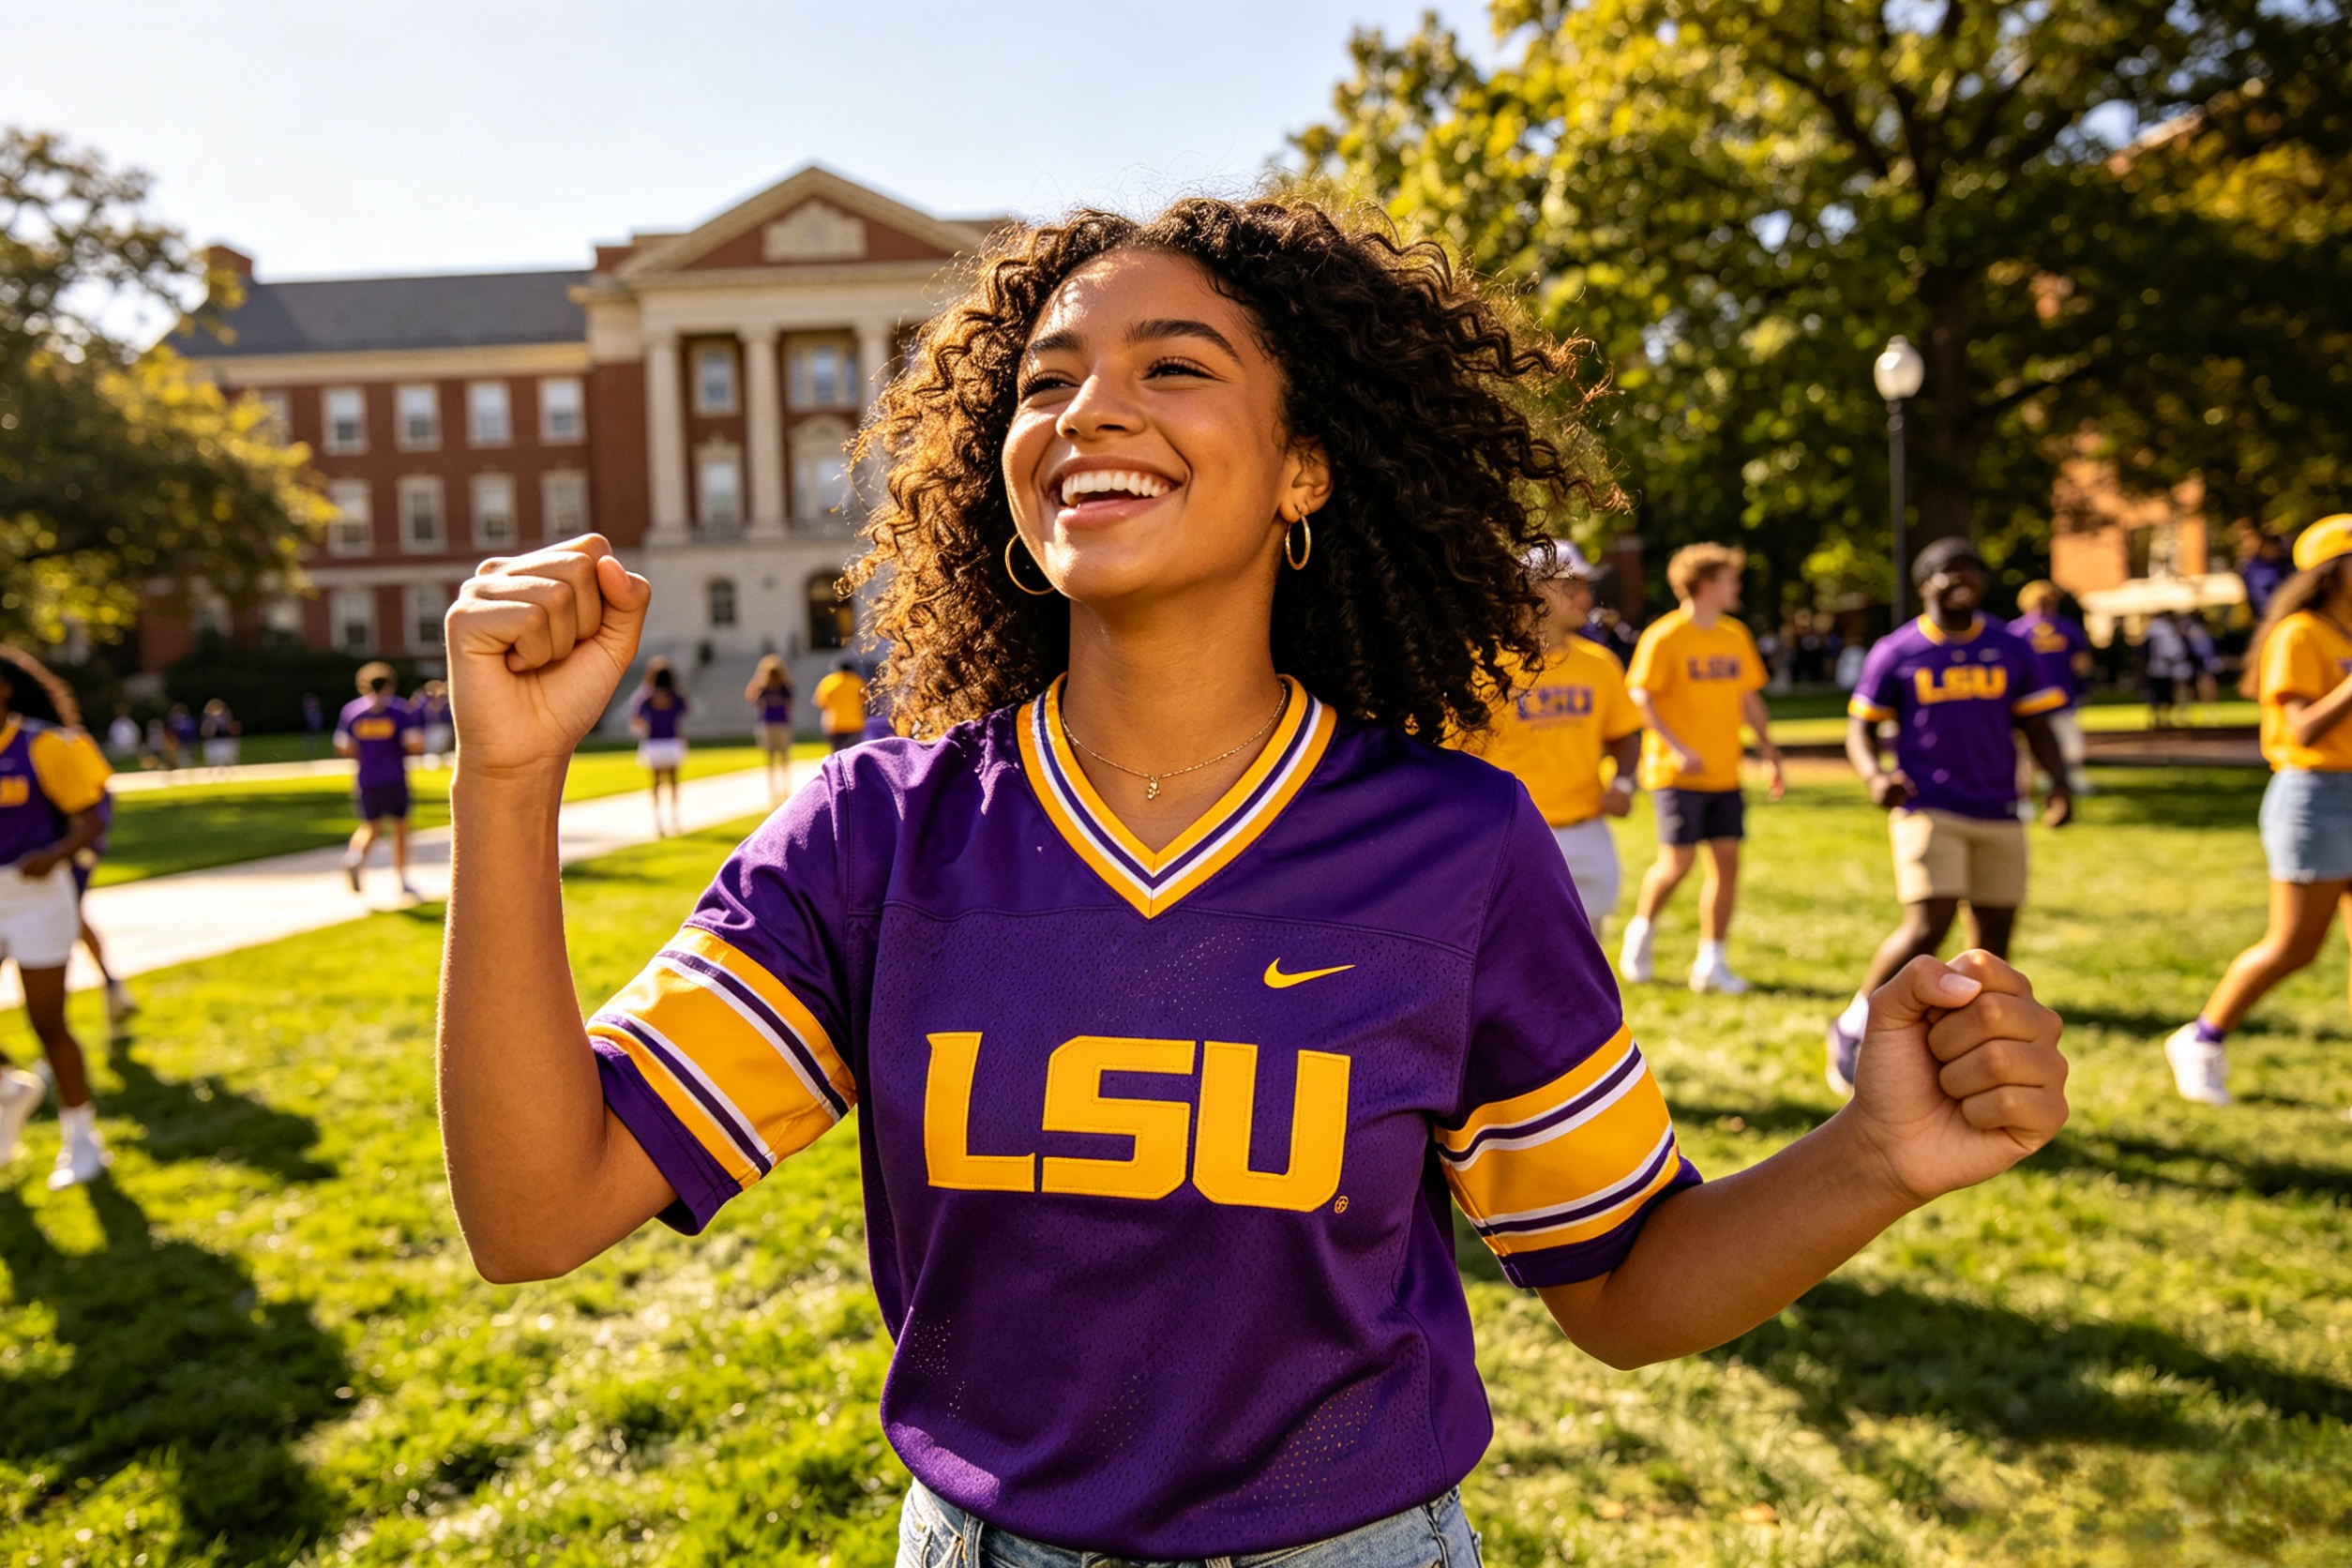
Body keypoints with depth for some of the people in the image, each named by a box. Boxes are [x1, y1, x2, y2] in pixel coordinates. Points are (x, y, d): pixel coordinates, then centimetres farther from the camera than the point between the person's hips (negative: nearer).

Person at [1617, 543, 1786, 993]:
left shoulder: (1735, 636, 11)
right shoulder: (1665, 637, -9)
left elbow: (1749, 699, 18)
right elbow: (1640, 698, -12)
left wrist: (1770, 753, 13)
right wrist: (1676, 748, -20)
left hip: (1725, 774, 6)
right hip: (1677, 773, -6)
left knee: (1726, 859, 2)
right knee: (1677, 862, -8)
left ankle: (1712, 962, 12)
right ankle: (1639, 931, 20)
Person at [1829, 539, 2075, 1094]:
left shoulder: (2012, 650, 9)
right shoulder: (1896, 652, 1)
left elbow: (2036, 726, 12)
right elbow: (1860, 727, 4)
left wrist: (2058, 781, -6)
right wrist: (1874, 775, -16)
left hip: (1999, 818, 4)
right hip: (1928, 812, -4)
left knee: (1993, 941, 4)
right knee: (1927, 928, -18)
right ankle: (1852, 1028, 2)